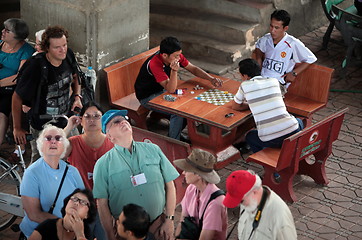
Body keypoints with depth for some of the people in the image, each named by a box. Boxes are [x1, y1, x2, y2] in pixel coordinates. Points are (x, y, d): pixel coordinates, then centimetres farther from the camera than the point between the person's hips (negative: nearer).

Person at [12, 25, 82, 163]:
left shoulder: (68, 56, -9)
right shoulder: (36, 66, -27)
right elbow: (17, 97, -17)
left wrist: (77, 96, -3)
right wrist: (17, 128, -10)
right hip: (42, 127, -5)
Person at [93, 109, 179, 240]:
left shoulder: (153, 150, 3)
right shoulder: (103, 164, -3)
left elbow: (170, 186, 4)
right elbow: (102, 203, -4)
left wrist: (169, 220, -2)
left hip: (158, 227, 2)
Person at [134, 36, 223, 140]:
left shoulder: (176, 56, -13)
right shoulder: (155, 64, -35)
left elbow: (193, 69, -3)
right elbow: (171, 90, -36)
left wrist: (211, 79, -17)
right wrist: (174, 71, -51)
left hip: (162, 90, 8)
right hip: (148, 97, -8)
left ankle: (176, 133, 13)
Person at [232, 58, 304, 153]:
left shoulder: (245, 85, 3)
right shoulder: (274, 81, 13)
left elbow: (235, 107, 17)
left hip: (270, 141, -2)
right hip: (292, 132, 2)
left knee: (249, 136, 32)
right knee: (298, 121, 38)